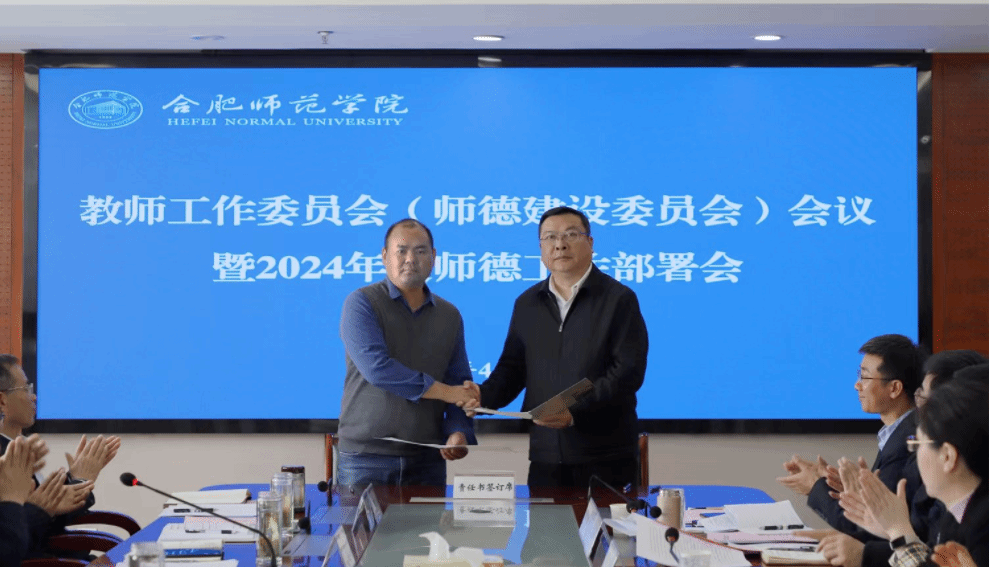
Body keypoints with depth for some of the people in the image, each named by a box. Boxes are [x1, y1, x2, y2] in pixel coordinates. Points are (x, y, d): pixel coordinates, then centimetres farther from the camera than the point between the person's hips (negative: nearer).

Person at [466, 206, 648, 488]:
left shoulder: (619, 299, -2)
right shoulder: (527, 303, 13)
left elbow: (628, 371, -11)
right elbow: (513, 367, 16)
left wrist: (575, 411, -21)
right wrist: (485, 395, -6)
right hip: (545, 456, 4)